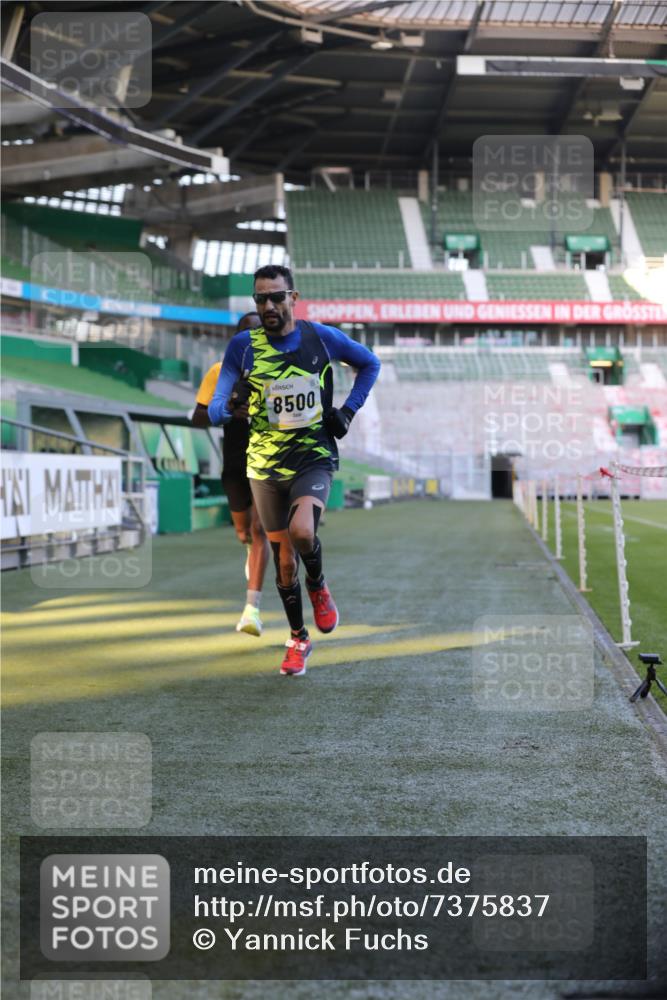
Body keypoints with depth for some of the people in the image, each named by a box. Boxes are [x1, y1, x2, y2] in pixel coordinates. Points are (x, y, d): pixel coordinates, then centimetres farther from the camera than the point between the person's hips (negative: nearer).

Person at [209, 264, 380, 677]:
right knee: (284, 560, 7)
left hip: (315, 459, -2)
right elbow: (215, 410, -8)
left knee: (302, 531, -28)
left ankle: (319, 587, 4)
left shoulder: (323, 338, -5)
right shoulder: (243, 346, -6)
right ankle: (299, 638, 27)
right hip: (266, 465, 2)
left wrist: (347, 411, 3)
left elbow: (370, 364, 14)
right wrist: (231, 407, -32)